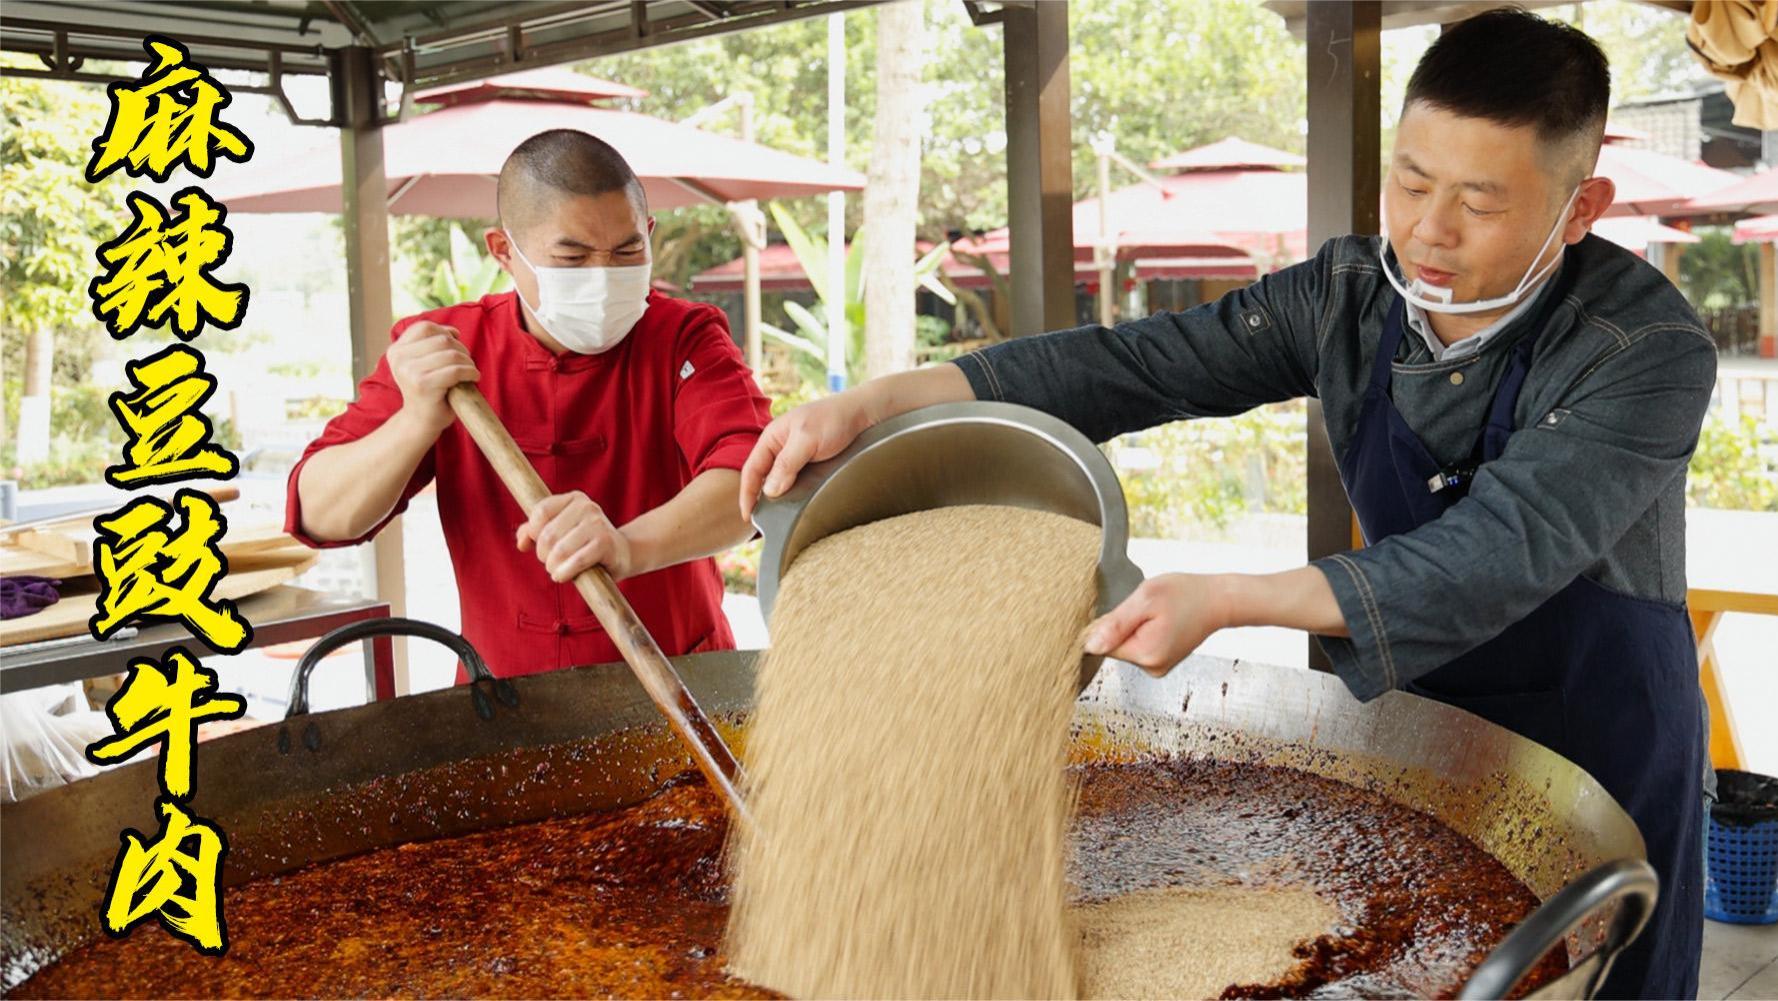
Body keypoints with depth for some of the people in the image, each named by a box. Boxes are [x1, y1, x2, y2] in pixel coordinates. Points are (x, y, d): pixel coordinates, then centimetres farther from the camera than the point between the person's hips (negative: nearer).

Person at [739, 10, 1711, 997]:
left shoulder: (1649, 351, -23)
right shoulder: (1352, 294, -9)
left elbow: (1500, 555, -35)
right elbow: (1129, 367, -15)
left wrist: (1227, 600, -45)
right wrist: (876, 401, -25)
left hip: (1601, 771, -3)